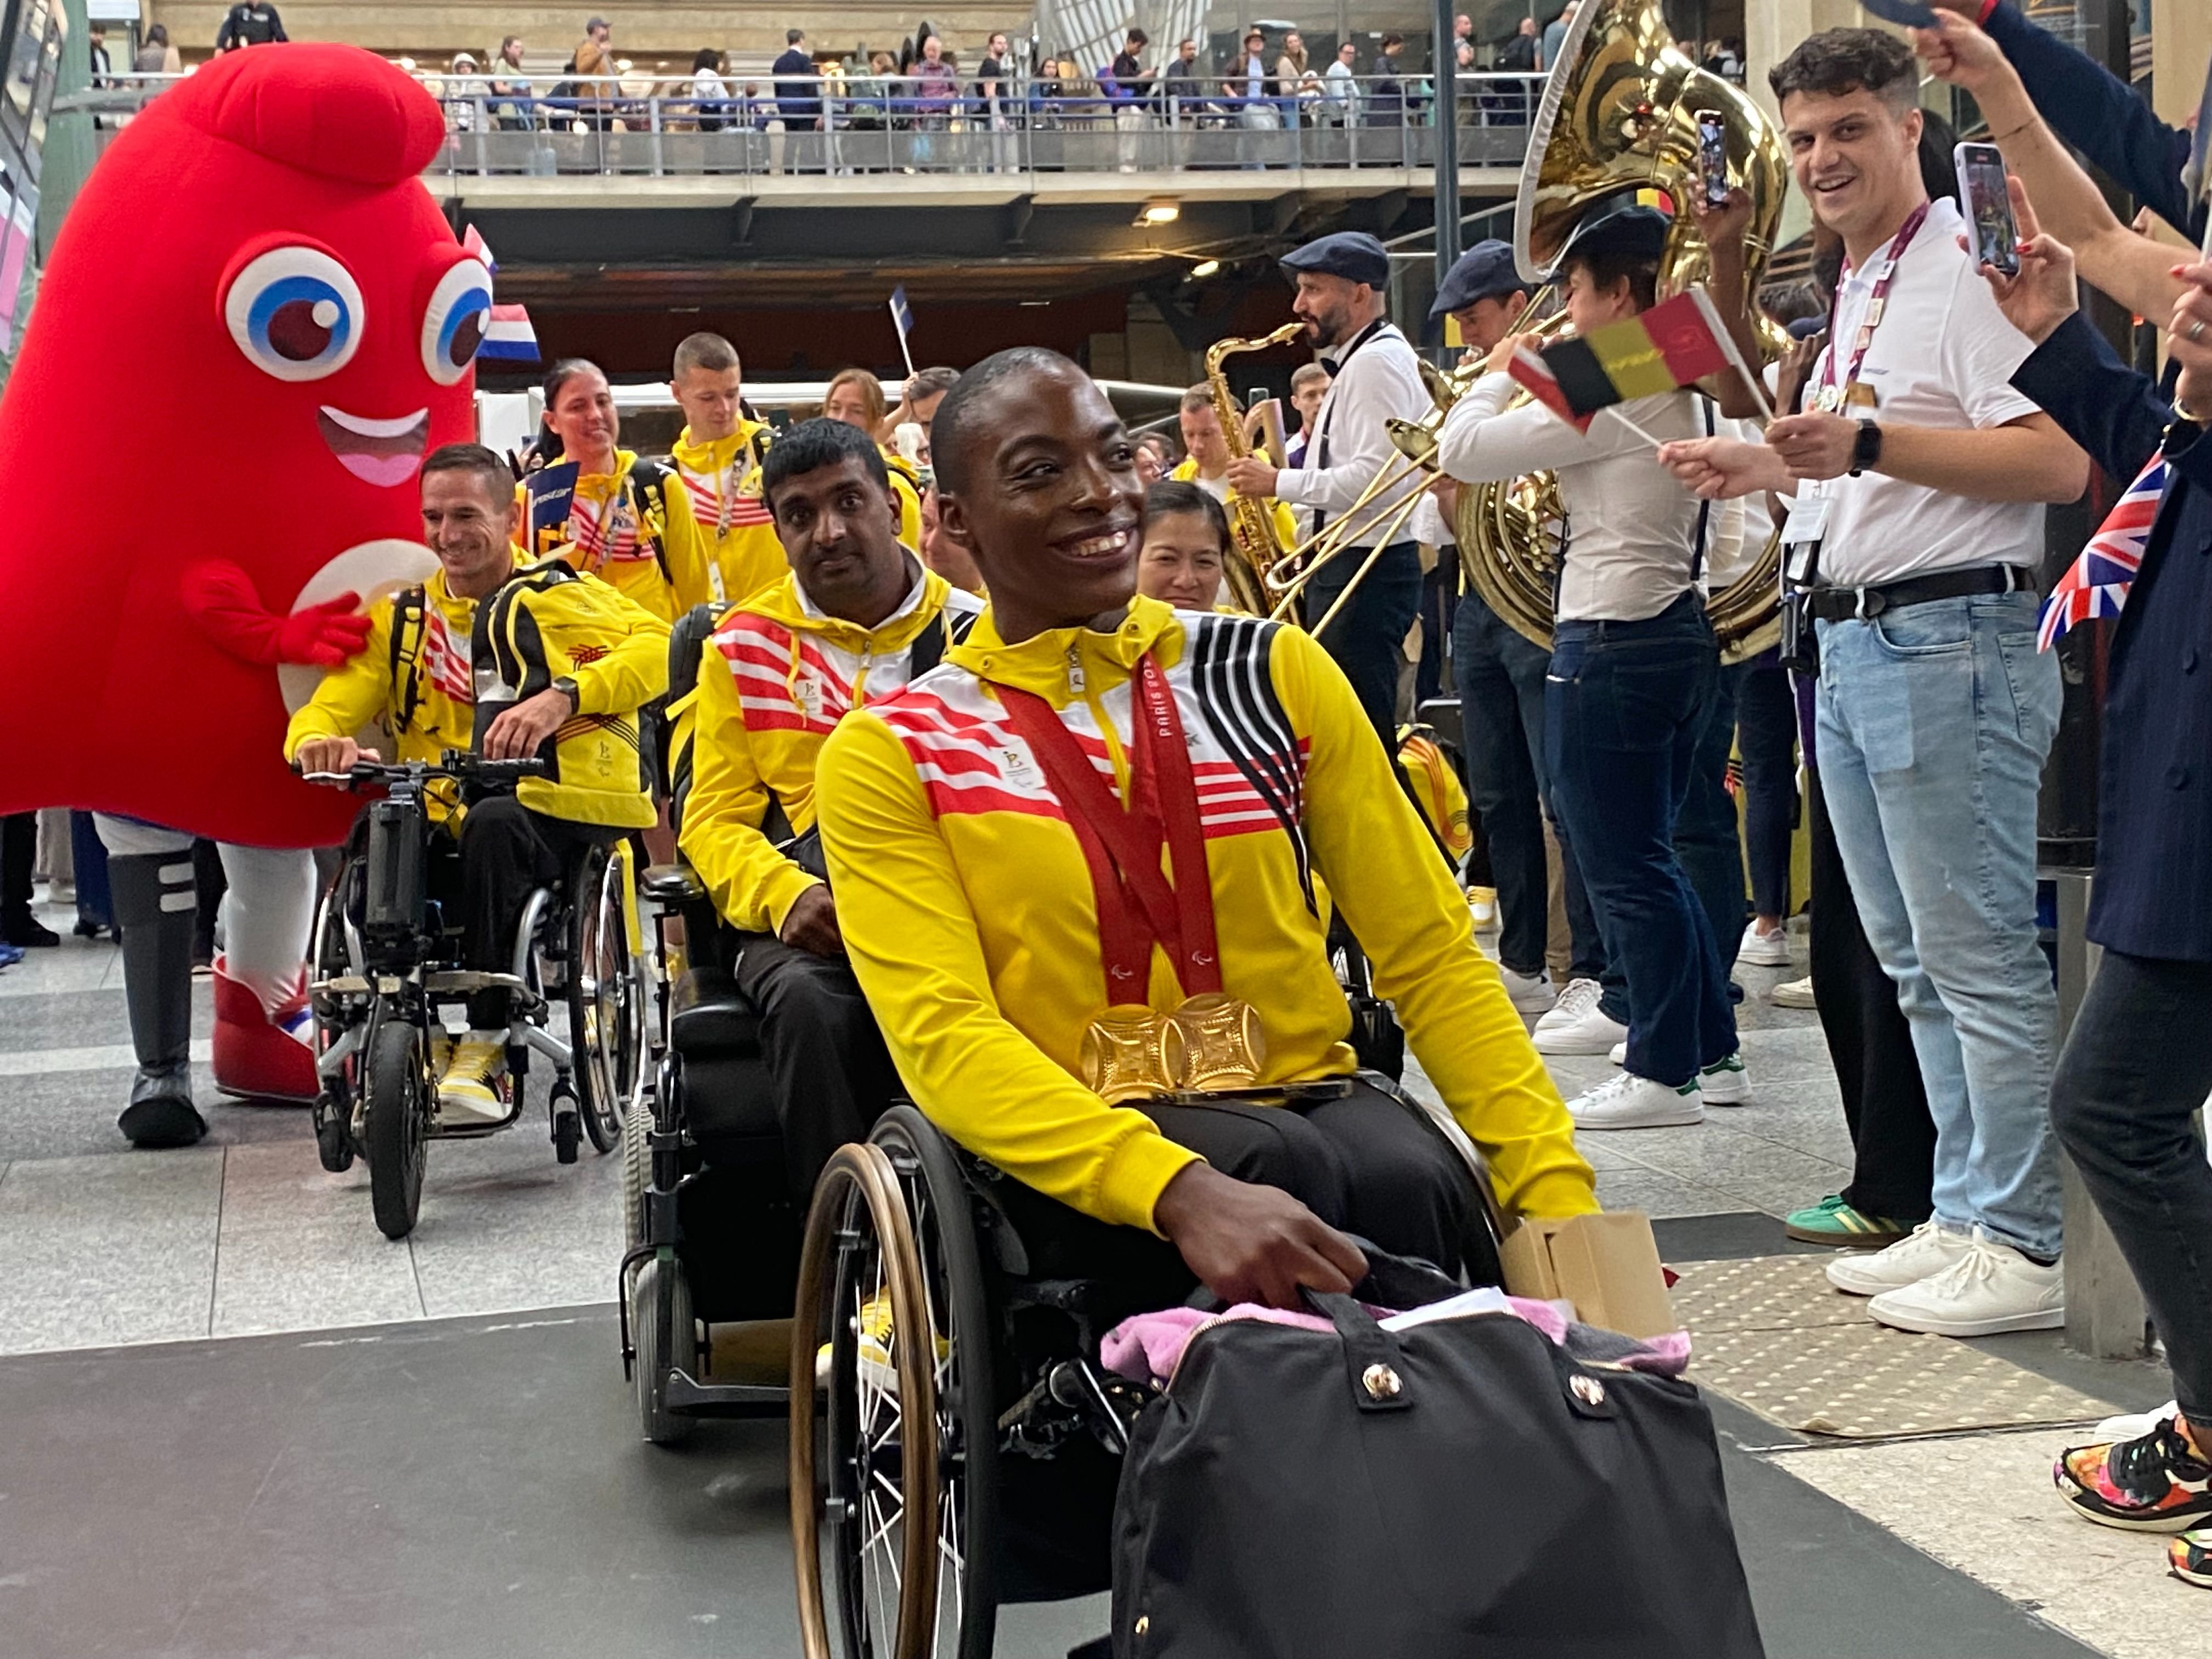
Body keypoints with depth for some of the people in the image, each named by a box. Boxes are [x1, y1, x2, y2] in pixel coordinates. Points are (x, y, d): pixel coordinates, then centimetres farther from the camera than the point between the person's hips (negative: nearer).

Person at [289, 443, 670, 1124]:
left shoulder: (558, 595, 2)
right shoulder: (401, 619, 16)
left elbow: (656, 645, -15)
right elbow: (329, 705, 7)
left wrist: (562, 695, -31)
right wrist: (317, 742, -19)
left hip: (558, 811, -4)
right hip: (450, 827, 4)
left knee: (493, 823, -36)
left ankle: (488, 1048, -27)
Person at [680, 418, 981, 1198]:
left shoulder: (975, 631, 14)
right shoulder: (744, 645, 14)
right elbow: (714, 819, 9)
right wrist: (787, 896, -13)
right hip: (809, 911, 0)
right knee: (808, 1003, -35)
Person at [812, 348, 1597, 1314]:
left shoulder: (1273, 672, 9)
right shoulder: (889, 753, 1)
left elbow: (1429, 955, 7)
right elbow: (943, 1035, -12)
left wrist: (1562, 1204, -7)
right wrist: (1182, 1192, -31)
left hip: (1311, 1107, 3)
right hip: (1074, 1159, -2)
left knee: (1409, 1181, -31)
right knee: (1291, 1171, -32)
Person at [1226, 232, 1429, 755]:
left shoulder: (1377, 361, -13)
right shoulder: (1363, 358, 19)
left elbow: (1375, 477, -23)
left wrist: (1279, 482, -15)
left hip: (1366, 571, -11)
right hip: (1353, 566, 11)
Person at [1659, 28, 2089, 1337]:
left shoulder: (1966, 270, -10)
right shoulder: (1861, 295, 19)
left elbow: (2058, 459, -20)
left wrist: (1867, 442, -25)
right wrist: (1772, 470, 15)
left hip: (1953, 641, -10)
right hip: (1855, 645, 10)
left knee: (1979, 957, -7)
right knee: (1918, 966, 13)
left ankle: (2026, 1248, 0)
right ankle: (1965, 1219, 21)